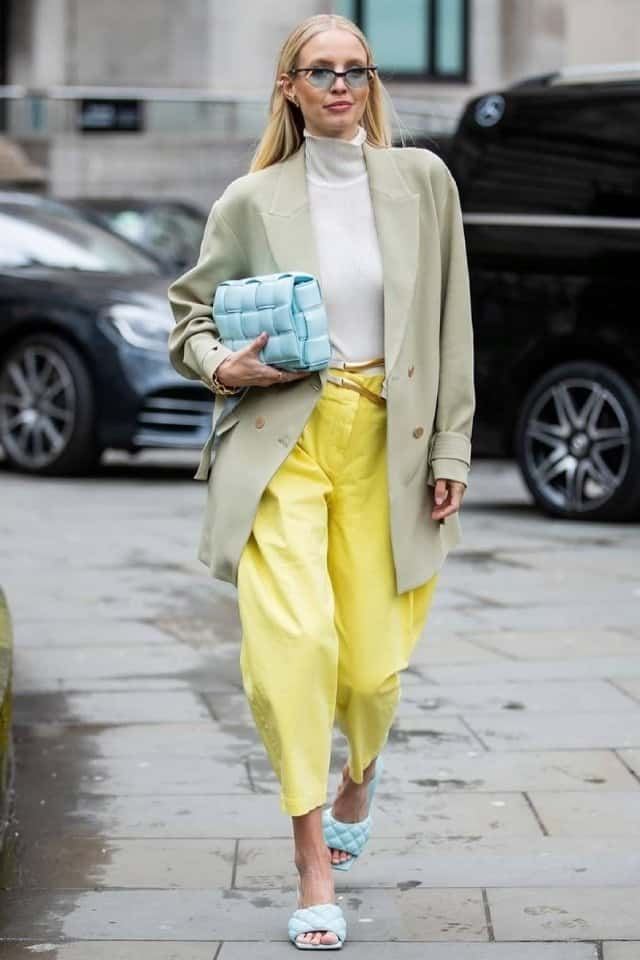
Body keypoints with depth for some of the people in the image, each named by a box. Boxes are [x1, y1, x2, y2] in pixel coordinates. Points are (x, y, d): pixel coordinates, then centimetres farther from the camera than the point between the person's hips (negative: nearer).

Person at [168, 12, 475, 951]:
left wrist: (451, 451, 4)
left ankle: (359, 778, 40)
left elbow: (451, 328, 8)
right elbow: (189, 311, 14)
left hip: (385, 443, 1)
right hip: (281, 440, -1)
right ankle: (314, 865, -7)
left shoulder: (422, 180, 6)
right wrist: (221, 365, -7)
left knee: (373, 661, 2)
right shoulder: (251, 201, 3)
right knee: (293, 639, -19)